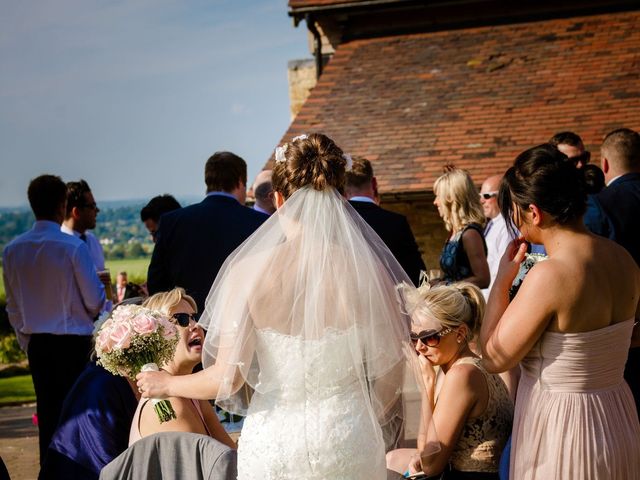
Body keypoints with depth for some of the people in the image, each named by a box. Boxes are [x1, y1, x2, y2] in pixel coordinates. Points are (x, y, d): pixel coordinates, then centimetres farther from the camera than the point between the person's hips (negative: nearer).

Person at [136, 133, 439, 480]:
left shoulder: (250, 271, -12)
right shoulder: (367, 270, -9)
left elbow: (227, 377, -10)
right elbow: (390, 372, -2)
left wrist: (166, 384, 9)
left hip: (273, 445, 0)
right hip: (350, 449, 1)